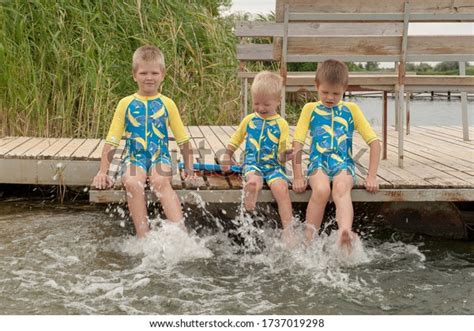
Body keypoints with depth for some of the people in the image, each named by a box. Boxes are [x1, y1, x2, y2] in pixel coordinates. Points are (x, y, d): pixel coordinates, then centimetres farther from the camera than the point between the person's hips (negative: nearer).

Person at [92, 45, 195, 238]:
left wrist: (188, 168, 6)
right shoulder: (126, 104, 8)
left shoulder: (167, 104, 9)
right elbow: (112, 140, 7)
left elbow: (183, 140, 14)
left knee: (160, 181, -34)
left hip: (160, 157, 0)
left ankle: (181, 230, -40)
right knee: (133, 182, -33)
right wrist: (103, 172, 1)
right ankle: (143, 236, -31)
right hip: (134, 157, 0)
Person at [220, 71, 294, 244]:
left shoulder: (281, 124, 5)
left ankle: (288, 232, -27)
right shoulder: (249, 120, 12)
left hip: (273, 166, -2)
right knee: (253, 183, -34)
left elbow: (281, 157, -2)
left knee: (281, 188, -29)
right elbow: (234, 142, 26)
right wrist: (227, 156, 14)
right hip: (252, 164, 2)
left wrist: (285, 155, -24)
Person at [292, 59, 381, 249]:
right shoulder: (310, 109, 12)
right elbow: (297, 143, 5)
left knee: (341, 188, -35)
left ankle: (345, 233, -58)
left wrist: (371, 176, 0)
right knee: (321, 189, -34)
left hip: (343, 163, 0)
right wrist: (297, 176, -5)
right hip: (318, 162, 0)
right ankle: (308, 239, -28)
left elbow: (374, 142, 10)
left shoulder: (351, 109, 14)